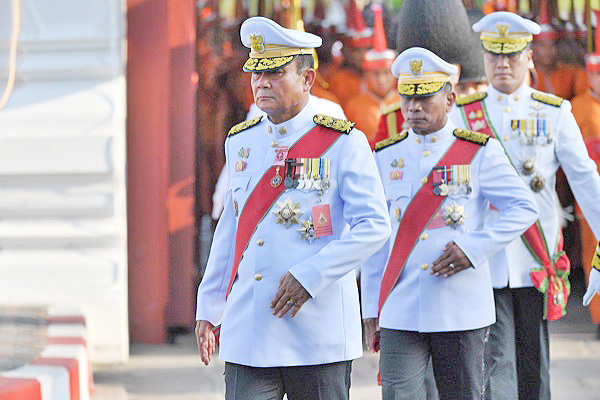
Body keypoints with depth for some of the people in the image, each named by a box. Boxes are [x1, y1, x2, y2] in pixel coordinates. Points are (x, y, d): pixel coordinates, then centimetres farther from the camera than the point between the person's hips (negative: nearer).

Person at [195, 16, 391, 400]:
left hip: (318, 332, -4)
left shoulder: (343, 143, -4)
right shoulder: (240, 141, 13)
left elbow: (374, 226, -10)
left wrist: (310, 276, -17)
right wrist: (208, 309, 17)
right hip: (247, 333, 4)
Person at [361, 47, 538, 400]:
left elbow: (525, 208, 0)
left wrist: (474, 248, -13)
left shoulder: (480, 153, 1)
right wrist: (371, 308, 8)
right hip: (400, 313, 1)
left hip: (461, 313, -1)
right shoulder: (385, 157, 9)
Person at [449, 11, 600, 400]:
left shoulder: (554, 113, 4)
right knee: (495, 363, -9)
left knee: (532, 364, 8)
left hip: (536, 265, 1)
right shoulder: (463, 114, 6)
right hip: (483, 262, 0)